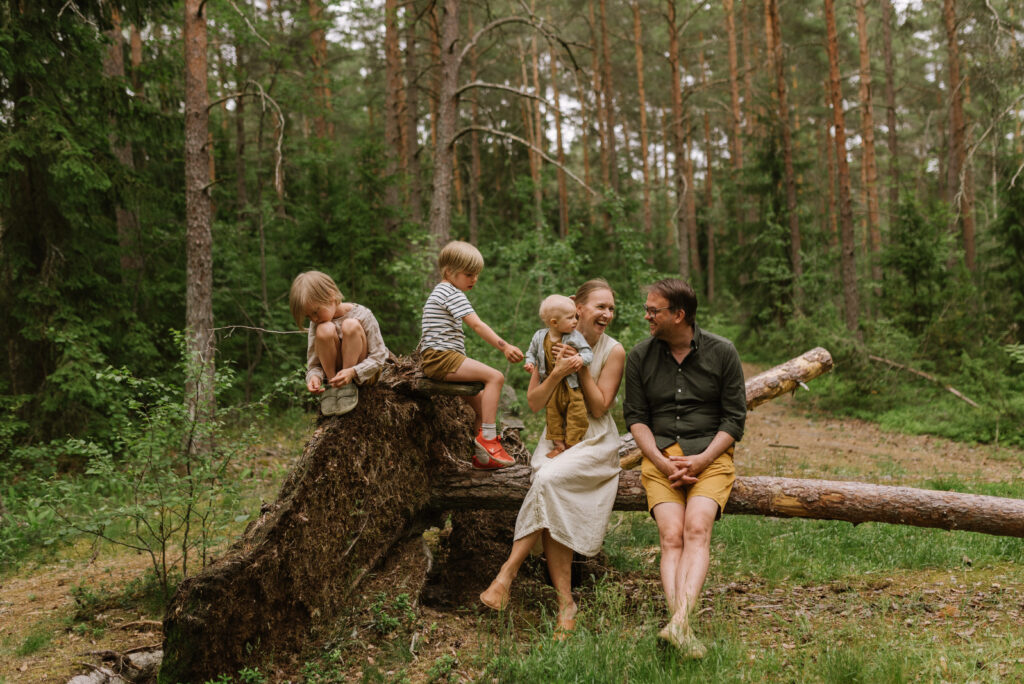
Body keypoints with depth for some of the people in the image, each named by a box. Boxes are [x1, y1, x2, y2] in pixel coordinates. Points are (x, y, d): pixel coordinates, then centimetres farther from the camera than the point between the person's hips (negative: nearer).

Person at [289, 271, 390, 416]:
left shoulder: (362, 315, -14)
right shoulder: (317, 323, -4)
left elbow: (378, 357, -14)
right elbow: (313, 364, -3)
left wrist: (352, 372, -32)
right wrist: (314, 376, -28)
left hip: (363, 375, -2)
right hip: (334, 374, 2)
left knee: (350, 325, -29)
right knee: (325, 329, -26)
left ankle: (349, 387, -20)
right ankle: (332, 386, -14)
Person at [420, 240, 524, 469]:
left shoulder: (441, 292, 25)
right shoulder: (453, 293, -9)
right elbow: (477, 325, -21)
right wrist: (504, 347, -28)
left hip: (435, 361, 11)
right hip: (442, 358, -11)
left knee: (482, 403, 13)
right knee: (495, 377, -20)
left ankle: (480, 455, 13)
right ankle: (488, 438, -22)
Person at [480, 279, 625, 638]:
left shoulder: (613, 351, -1)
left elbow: (599, 408, -3)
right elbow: (534, 402, 3)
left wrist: (582, 368, -13)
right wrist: (557, 373, -14)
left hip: (597, 441, -2)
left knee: (549, 478, -33)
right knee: (551, 506, -27)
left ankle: (508, 570, -28)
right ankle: (565, 602, -23)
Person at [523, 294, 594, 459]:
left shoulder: (575, 337, -11)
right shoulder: (540, 337, -4)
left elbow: (588, 354, -14)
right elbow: (531, 352, 13)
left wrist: (579, 359, -34)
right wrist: (529, 363, -7)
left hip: (572, 384, -2)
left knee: (576, 414, -8)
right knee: (553, 415, 8)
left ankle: (571, 445, 5)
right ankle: (558, 444, 20)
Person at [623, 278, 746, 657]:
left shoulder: (721, 352, 3)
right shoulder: (639, 356, 9)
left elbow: (734, 419, 3)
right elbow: (635, 416, 9)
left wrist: (700, 460, -11)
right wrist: (662, 462, -7)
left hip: (711, 455, -1)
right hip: (660, 457, 1)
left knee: (697, 529, -26)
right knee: (671, 535, -21)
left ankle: (680, 619, -41)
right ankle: (684, 627, -35)